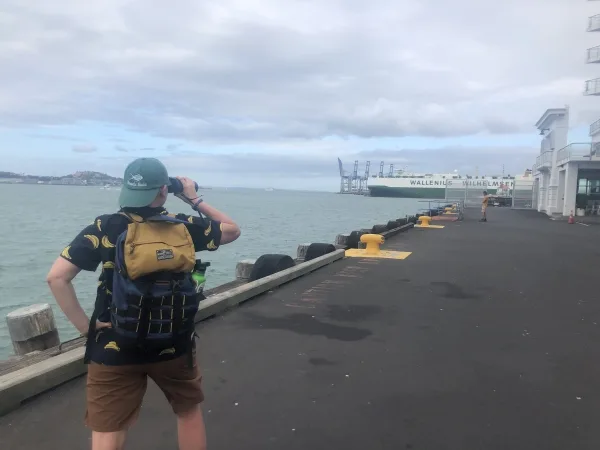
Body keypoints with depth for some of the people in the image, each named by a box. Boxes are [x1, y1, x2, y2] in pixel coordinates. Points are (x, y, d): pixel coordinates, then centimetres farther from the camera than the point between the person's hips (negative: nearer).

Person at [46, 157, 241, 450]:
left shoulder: (103, 228, -8)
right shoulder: (185, 226, -6)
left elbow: (56, 277, -14)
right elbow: (232, 230, 9)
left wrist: (84, 325, -6)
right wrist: (195, 200, 14)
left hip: (115, 348, 0)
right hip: (174, 345, 1)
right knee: (189, 412, 25)